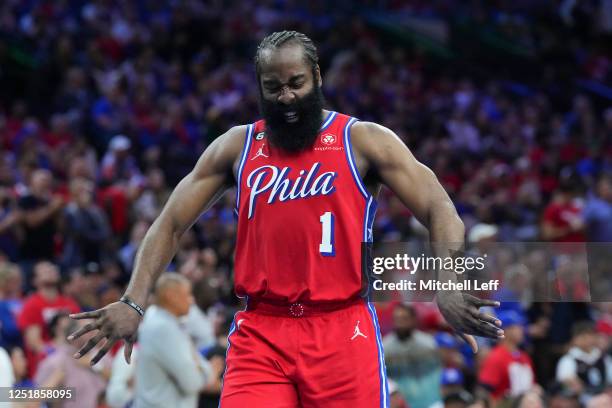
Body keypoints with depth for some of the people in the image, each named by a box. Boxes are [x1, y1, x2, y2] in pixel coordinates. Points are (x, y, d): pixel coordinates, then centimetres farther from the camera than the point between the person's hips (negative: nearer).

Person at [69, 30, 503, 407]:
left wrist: (448, 288, -26)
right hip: (260, 334, 2)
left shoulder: (363, 141, 0)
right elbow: (171, 223, 10)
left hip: (341, 332, -2)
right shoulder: (237, 146, 10)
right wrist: (133, 302, -5)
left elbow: (440, 212, -7)